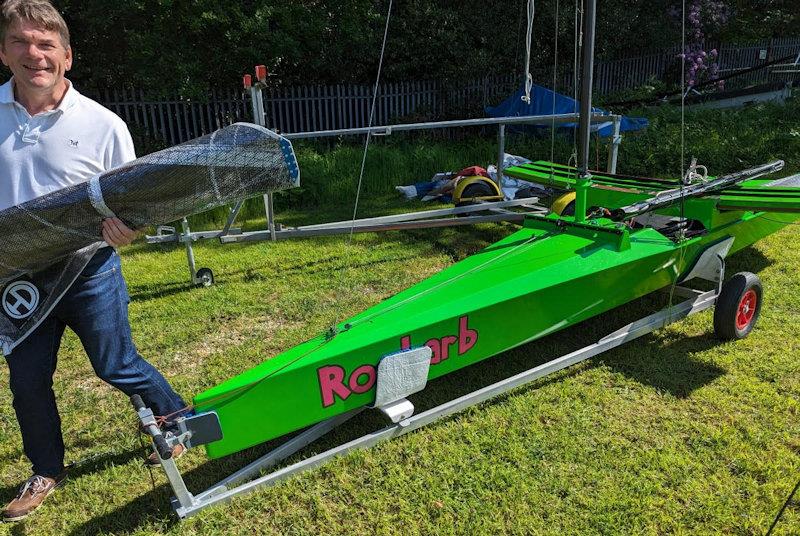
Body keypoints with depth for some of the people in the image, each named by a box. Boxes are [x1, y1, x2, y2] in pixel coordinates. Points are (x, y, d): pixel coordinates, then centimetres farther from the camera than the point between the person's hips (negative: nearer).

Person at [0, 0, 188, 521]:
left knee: (117, 366, 8)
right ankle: (47, 472, 38)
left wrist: (125, 228, -25)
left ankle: (179, 418, 35)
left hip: (89, 274, -4)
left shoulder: (103, 124, -10)